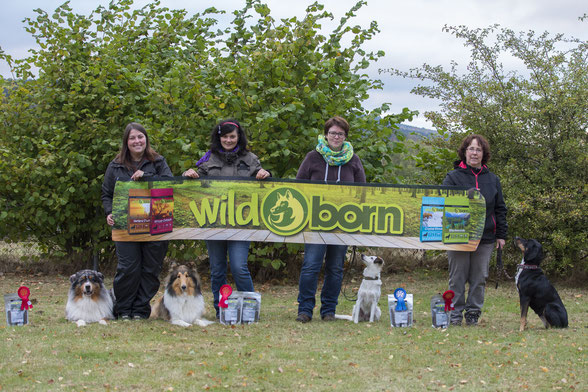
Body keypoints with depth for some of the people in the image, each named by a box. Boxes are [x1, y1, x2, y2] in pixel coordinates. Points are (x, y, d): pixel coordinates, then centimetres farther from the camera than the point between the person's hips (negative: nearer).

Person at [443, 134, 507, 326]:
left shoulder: (492, 179, 12)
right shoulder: (453, 177, 2)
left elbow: (500, 209, 14)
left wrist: (501, 235, 9)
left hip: (485, 238, 3)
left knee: (479, 278, 5)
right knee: (458, 277, 2)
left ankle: (473, 314, 13)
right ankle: (455, 314, 9)